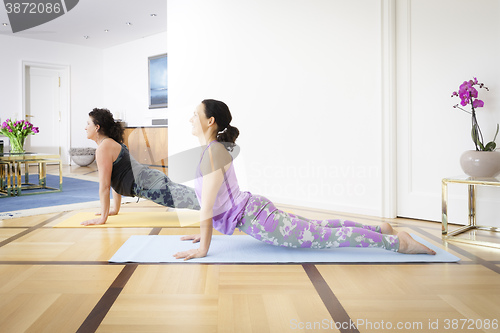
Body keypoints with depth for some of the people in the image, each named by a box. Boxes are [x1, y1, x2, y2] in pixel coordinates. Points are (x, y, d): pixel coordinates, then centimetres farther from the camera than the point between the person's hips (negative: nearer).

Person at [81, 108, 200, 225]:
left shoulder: (103, 148, -8)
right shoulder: (111, 143, 21)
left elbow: (104, 186, -10)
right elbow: (116, 179, 25)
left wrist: (103, 218, -5)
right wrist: (115, 209, 28)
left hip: (149, 184, -10)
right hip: (150, 179, 10)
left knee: (191, 198, -21)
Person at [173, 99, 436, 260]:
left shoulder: (213, 152, -19)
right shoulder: (213, 149, 12)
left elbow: (208, 205, -21)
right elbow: (210, 202, 21)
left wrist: (203, 248, -16)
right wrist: (204, 232, 25)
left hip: (255, 219, -10)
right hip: (254, 211, 10)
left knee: (325, 236, -8)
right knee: (318, 227, 20)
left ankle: (397, 242, -3)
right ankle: (379, 228, 28)